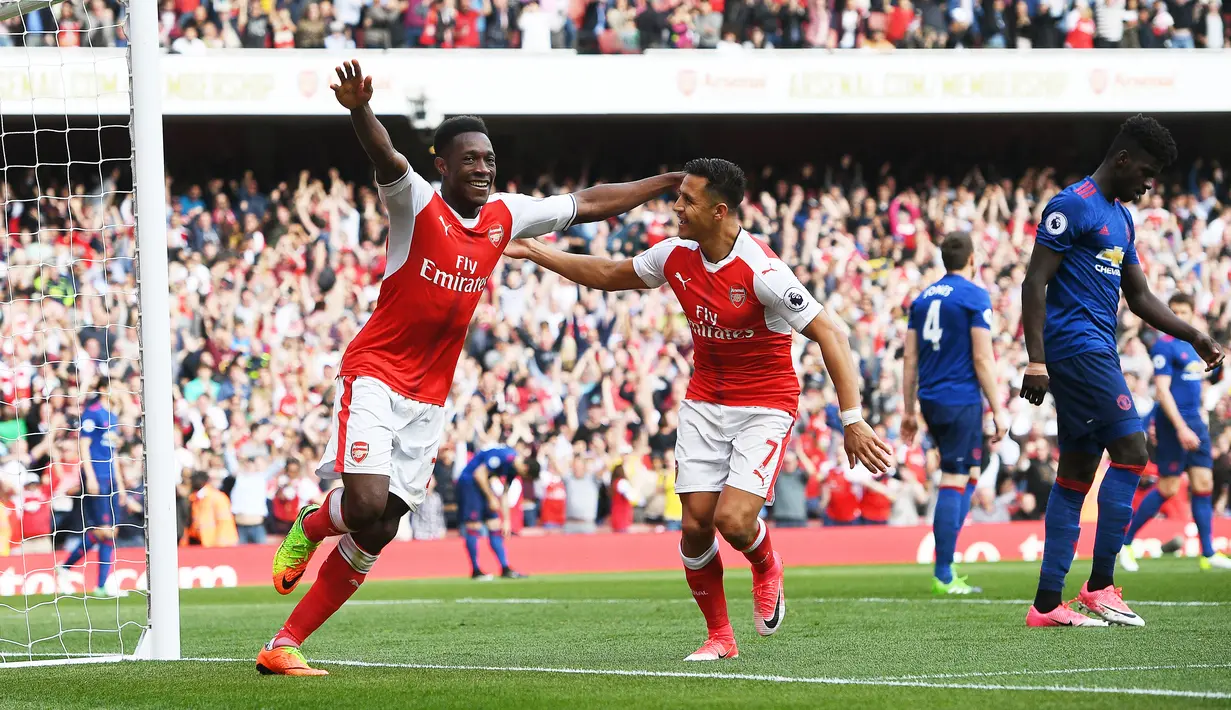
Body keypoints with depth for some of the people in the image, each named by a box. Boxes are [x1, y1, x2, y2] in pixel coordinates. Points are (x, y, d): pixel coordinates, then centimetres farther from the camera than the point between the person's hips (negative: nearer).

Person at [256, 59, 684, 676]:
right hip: (374, 374, -6)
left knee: (373, 537, 2)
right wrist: (359, 110, -54)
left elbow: (587, 204, 18)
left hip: (429, 400, 6)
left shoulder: (505, 216, 7)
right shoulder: (417, 203, -11)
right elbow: (385, 158, -32)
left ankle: (284, 646, 8)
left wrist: (670, 181, 19)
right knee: (367, 505, -24)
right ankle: (311, 524, 12)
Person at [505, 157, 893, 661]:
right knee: (695, 525, -3)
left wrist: (852, 419, -31)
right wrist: (535, 253, 16)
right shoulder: (676, 256, -4)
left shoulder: (761, 271, -24)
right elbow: (608, 275, 16)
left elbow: (827, 334, -25)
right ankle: (719, 637, 15)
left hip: (765, 405, -5)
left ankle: (766, 565, 17)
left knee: (734, 521, -20)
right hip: (705, 402, 6)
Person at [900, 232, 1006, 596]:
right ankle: (943, 576, -5)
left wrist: (910, 410, 17)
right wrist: (997, 411, -7)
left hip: (931, 401, 7)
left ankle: (946, 567, 12)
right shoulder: (975, 296, -8)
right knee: (953, 483, -5)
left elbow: (910, 358, 12)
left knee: (968, 475, 19)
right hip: (961, 400, -7)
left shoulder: (923, 298, 12)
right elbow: (982, 359, -12)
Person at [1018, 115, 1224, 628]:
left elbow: (1139, 298, 27)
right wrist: (1035, 362, -20)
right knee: (1130, 452, -14)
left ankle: (1047, 605, 6)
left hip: (1096, 351, 10)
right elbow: (1035, 283, -13)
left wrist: (1193, 336, 16)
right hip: (1076, 347, -10)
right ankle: (1099, 586, -11)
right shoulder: (1072, 206, -9)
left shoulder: (1121, 219, 20)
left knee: (1077, 474, 6)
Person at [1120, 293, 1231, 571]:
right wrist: (1181, 428, -24)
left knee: (1203, 483, 3)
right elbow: (1162, 390, -19)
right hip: (1173, 423, -8)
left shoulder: (1193, 345, 15)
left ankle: (1208, 554, 4)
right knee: (1168, 488, -7)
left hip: (1195, 422, 8)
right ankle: (1124, 541, 5)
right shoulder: (1164, 346, -11)